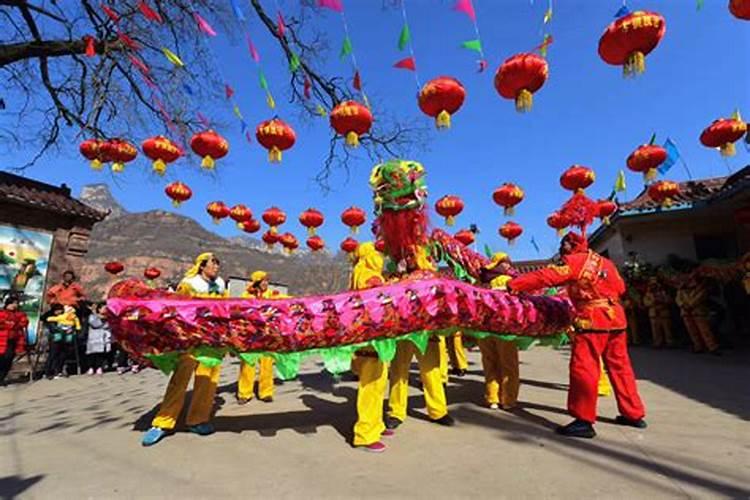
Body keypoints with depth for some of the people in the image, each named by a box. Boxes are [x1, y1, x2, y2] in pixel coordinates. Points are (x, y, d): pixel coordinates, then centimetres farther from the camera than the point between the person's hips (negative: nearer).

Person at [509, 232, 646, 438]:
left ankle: (584, 421, -2)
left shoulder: (574, 261, -4)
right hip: (616, 318, 9)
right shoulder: (605, 262, 18)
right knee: (619, 367, 18)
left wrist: (513, 284, -10)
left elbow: (544, 277, -12)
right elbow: (620, 287, 20)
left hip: (593, 320, -9)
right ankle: (634, 414, 29)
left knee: (583, 368, -5)